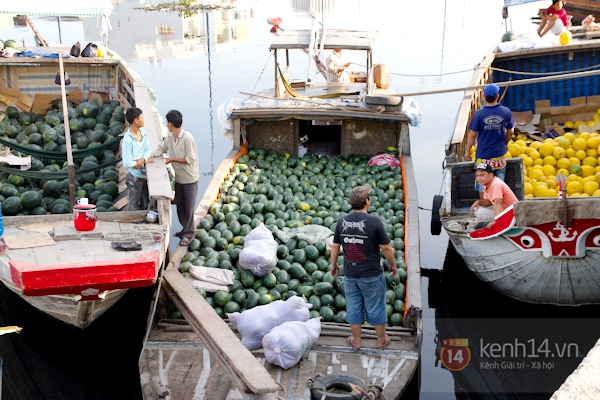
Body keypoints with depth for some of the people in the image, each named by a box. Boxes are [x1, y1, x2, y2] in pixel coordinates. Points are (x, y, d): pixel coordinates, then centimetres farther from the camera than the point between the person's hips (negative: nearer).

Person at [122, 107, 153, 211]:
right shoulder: (127, 140, -23)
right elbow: (127, 163, -23)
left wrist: (143, 159, -18)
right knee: (133, 206, 10)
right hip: (134, 176, -7)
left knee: (145, 203, 21)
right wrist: (146, 161, -13)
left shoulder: (143, 131, -1)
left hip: (145, 174, 7)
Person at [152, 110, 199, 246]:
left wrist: (172, 159, -17)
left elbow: (190, 159, -23)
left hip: (189, 178, -8)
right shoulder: (169, 137, 0)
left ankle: (188, 233, 13)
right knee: (180, 205, 17)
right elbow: (160, 149, 6)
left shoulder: (187, 138, -23)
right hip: (178, 177, 8)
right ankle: (187, 228, 34)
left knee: (189, 206, 1)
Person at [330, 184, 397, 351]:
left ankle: (356, 341, 31)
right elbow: (386, 247, -13)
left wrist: (333, 264, 19)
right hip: (371, 275, -3)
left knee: (354, 307, 17)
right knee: (375, 307, 14)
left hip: (350, 275, 3)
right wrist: (393, 265, 3)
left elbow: (335, 246, 3)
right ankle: (381, 340, 31)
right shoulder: (374, 221, -18)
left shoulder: (342, 221, -5)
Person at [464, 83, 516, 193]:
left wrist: (467, 151, 5)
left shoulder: (479, 114, -15)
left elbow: (472, 135, -8)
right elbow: (510, 132, 5)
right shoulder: (506, 112, -8)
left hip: (483, 156, -2)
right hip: (500, 155, 3)